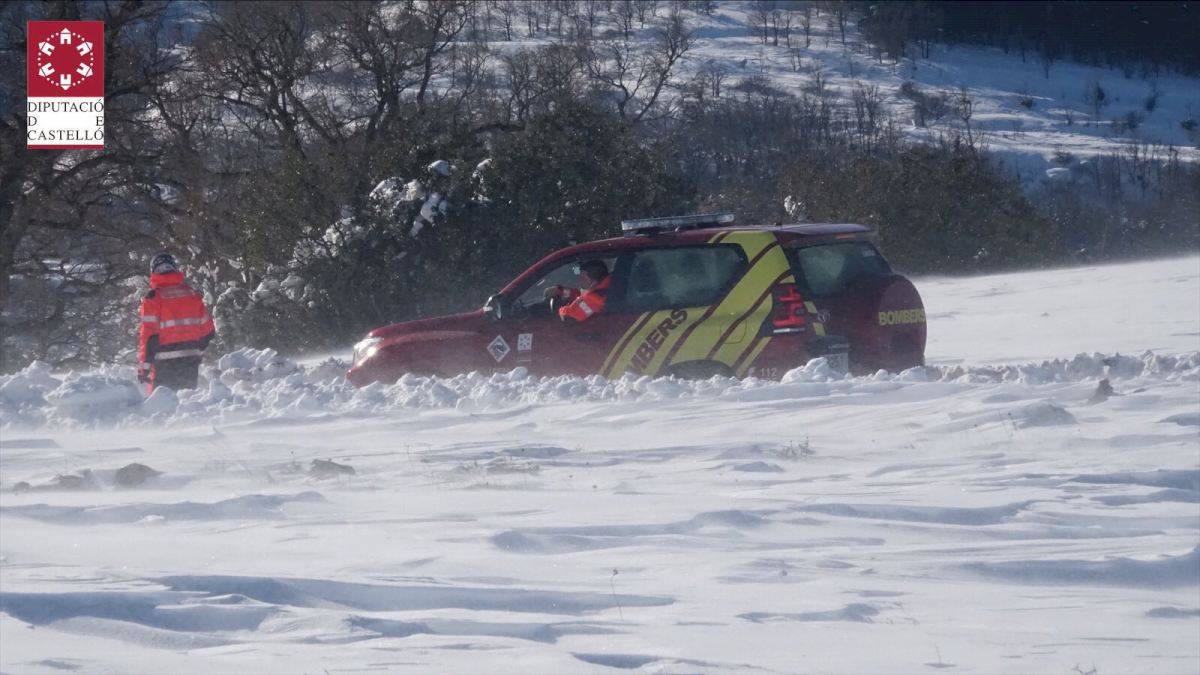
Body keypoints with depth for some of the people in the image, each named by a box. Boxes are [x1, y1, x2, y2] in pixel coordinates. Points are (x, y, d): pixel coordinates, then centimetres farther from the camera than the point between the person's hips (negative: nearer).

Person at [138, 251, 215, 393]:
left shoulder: (153, 297, -8)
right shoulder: (192, 294, 6)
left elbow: (148, 334, -13)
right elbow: (208, 329, 10)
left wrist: (143, 367, -10)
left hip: (165, 361, -5)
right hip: (191, 359, 5)